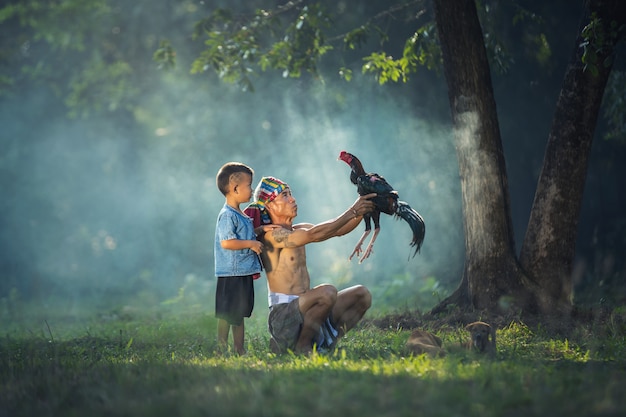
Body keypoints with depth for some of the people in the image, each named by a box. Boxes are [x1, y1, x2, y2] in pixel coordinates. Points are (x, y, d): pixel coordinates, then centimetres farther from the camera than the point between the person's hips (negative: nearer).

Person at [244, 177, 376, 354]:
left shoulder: (298, 230, 16)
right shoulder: (271, 235, -11)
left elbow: (339, 230, 12)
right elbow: (313, 235, -24)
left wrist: (361, 210, -5)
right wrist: (352, 212, -20)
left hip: (302, 309, 9)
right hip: (283, 313, -9)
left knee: (362, 295, 5)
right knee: (327, 292, -33)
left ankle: (325, 343, 4)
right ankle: (301, 347, -16)